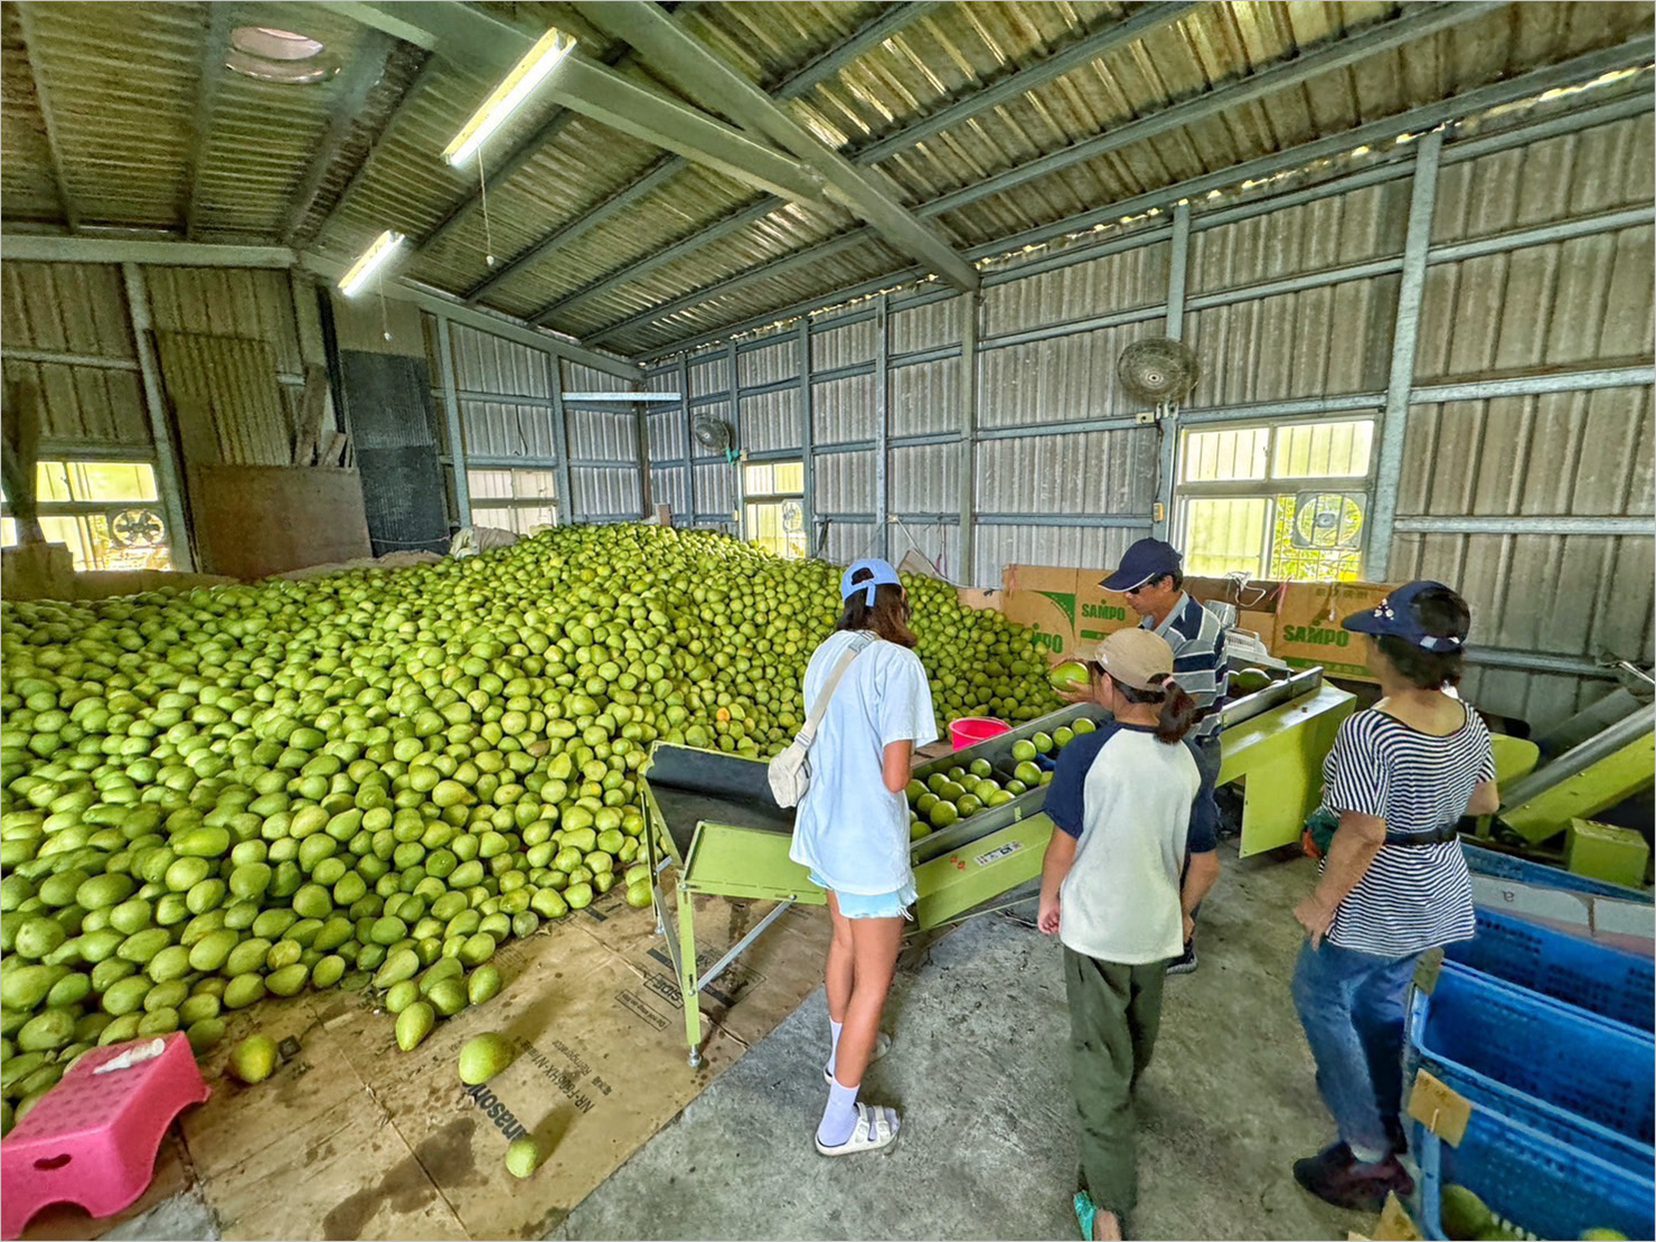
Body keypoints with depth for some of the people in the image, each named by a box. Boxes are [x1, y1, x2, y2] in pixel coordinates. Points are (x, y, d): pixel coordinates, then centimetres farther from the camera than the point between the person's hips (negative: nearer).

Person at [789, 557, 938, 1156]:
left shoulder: (826, 654, 0)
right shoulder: (898, 663, -23)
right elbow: (896, 778, -24)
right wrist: (907, 761, -3)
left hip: (825, 830, 8)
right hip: (870, 845, -8)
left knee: (845, 939, 30)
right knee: (873, 980, 13)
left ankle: (842, 1048, 54)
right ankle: (839, 1122, 31)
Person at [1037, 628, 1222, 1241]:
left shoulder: (1087, 753, -24)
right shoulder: (1185, 761, -9)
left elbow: (1065, 843, -15)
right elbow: (1205, 863, -1)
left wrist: (1048, 898, 3)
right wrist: (1183, 912, 17)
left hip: (1094, 927, -5)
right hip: (1156, 929, 5)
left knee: (1100, 1058, 10)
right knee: (1138, 1032, 31)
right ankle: (1123, 1095, 60)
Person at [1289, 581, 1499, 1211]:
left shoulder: (1367, 731, -31)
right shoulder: (1468, 721, -6)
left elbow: (1363, 835, -28)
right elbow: (1485, 802, 9)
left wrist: (1321, 901, -16)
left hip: (1374, 904, -7)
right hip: (1438, 896, 7)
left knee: (1320, 998, 14)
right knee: (1383, 1002, 26)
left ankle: (1370, 1158, 22)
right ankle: (1388, 1123, 45)